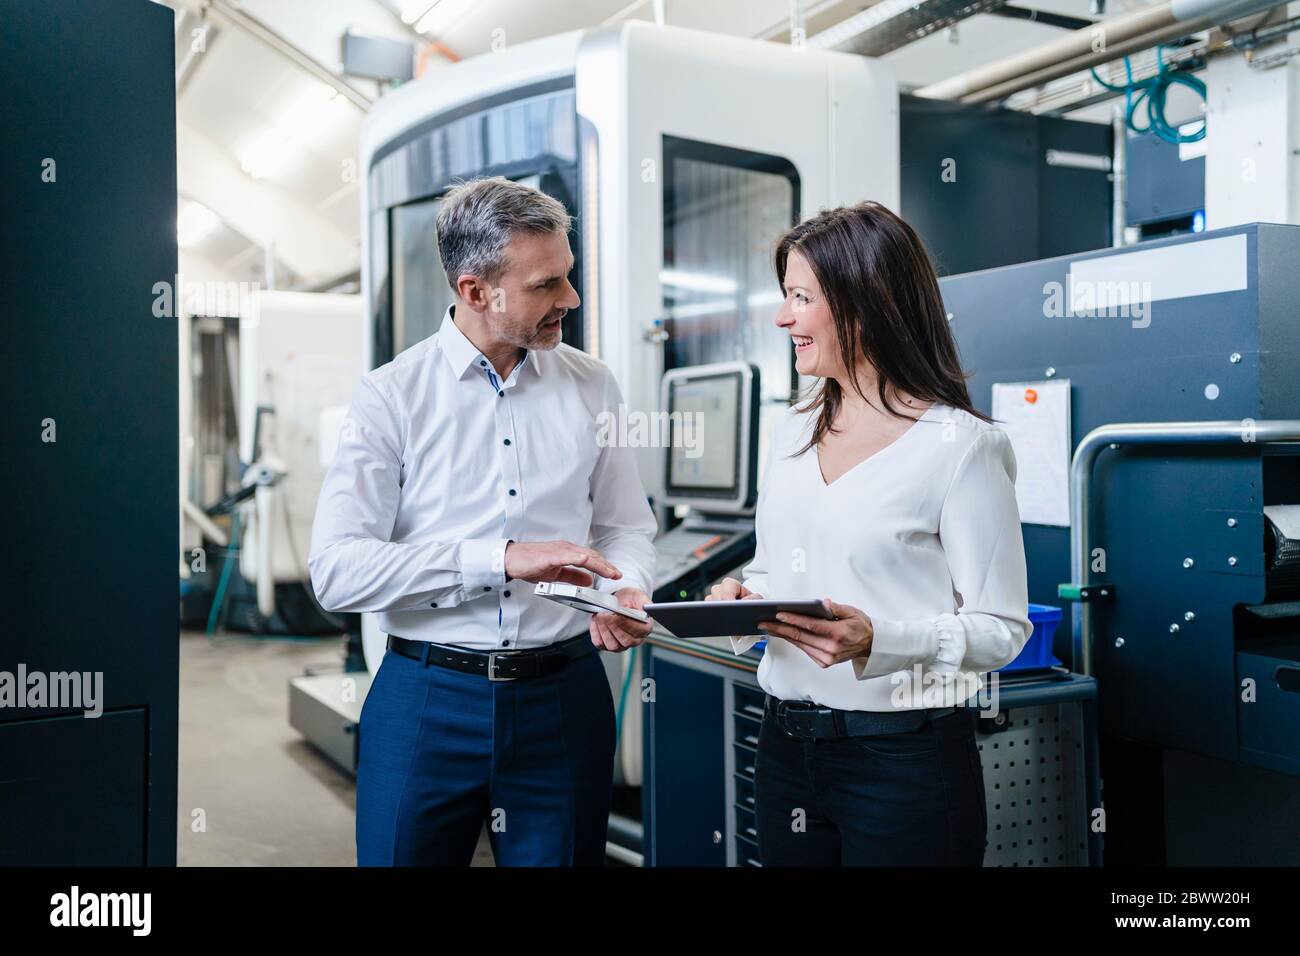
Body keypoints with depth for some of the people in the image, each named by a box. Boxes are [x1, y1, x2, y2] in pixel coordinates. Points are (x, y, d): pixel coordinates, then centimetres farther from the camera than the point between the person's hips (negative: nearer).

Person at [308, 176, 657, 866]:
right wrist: (501, 559, -22)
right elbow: (336, 570, -15)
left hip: (563, 699, 3)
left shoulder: (591, 387, 3)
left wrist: (627, 593, -12)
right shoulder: (391, 396, -7)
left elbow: (626, 527, 10)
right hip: (427, 699, -2)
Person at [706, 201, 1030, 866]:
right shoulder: (794, 432, 9)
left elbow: (1001, 627, -12)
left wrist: (878, 638, -26)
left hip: (904, 758, -6)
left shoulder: (959, 445, -12)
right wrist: (739, 599, -4)